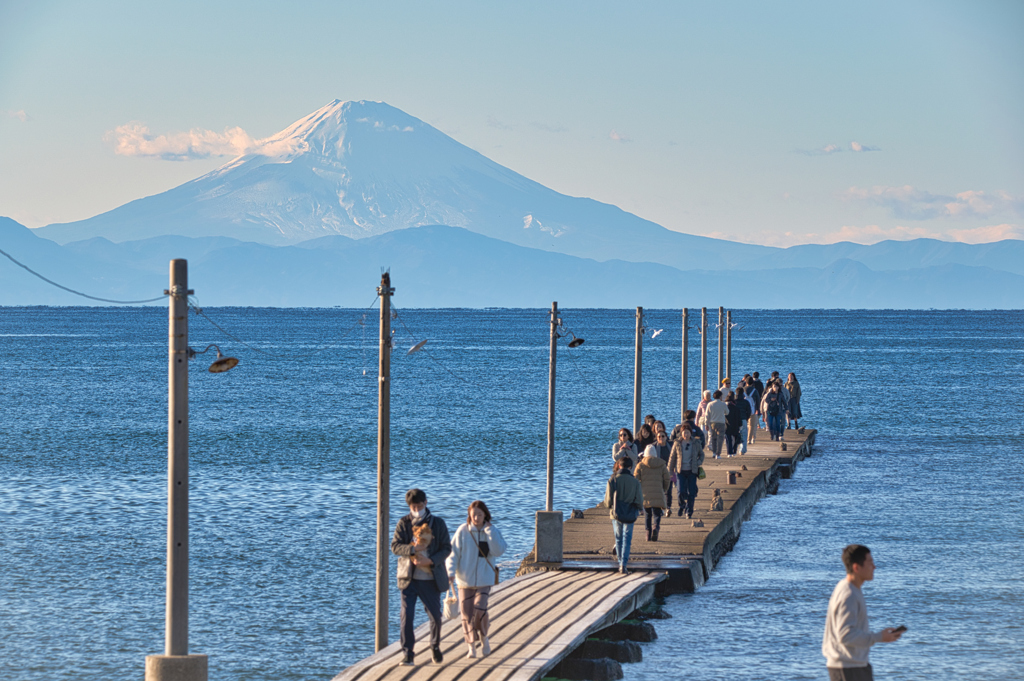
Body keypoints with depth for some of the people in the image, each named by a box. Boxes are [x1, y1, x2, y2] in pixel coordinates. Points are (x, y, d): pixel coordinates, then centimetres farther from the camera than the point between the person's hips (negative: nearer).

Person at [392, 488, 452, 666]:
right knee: (406, 615, -8)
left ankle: (435, 647, 31)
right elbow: (395, 546, -6)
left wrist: (430, 561, -17)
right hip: (409, 577, -1)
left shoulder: (438, 524, 2)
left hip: (431, 577, 1)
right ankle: (407, 653, -1)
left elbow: (446, 548, -1)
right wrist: (413, 548, -24)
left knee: (435, 615, 7)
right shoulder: (404, 523, 1)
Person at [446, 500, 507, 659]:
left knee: (480, 610, -14)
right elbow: (454, 552, -3)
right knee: (467, 613, -1)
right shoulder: (463, 531, -3)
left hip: (484, 579, 0)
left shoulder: (492, 531, 1)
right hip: (465, 579, 0)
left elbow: (498, 551, -12)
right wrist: (451, 571, -16)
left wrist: (489, 531, -16)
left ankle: (484, 638, 11)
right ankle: (471, 647, 11)